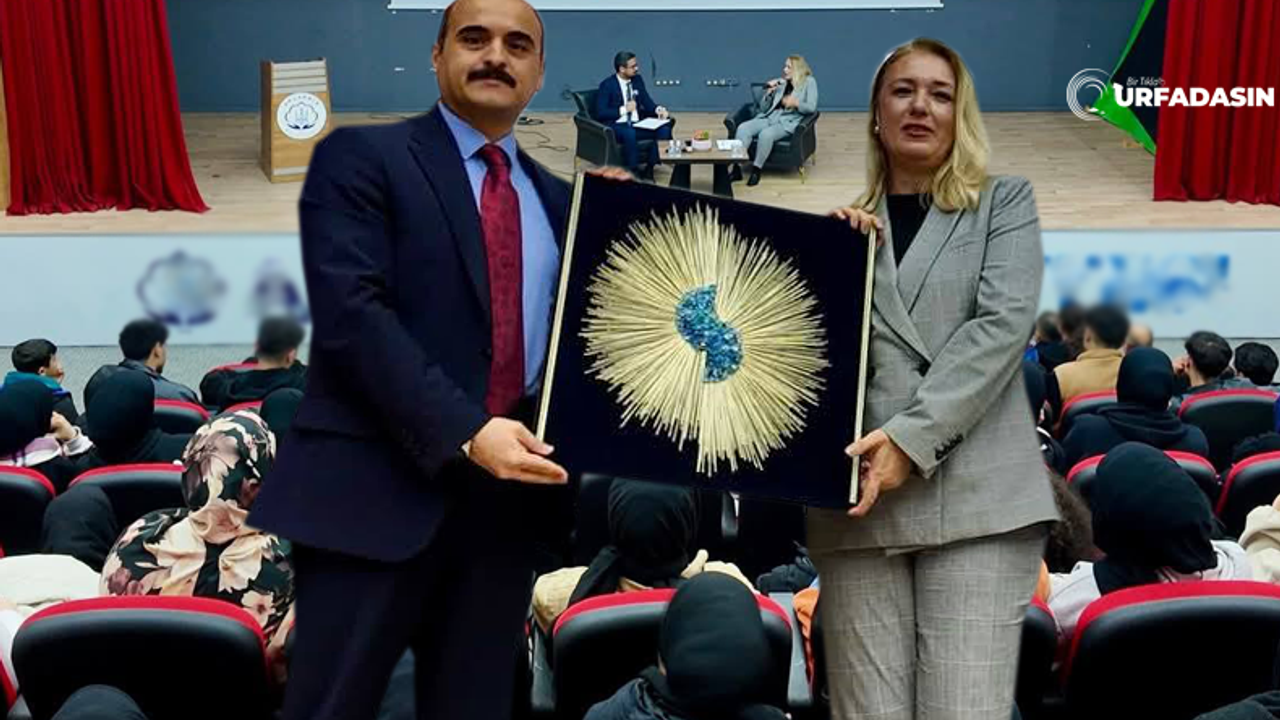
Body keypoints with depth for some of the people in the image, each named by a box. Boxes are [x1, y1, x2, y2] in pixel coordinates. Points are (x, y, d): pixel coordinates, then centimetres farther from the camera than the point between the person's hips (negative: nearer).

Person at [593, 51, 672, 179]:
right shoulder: (607, 85, -7)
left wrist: (658, 109, -10)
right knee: (629, 133, -40)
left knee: (664, 129, -20)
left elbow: (647, 102, 12)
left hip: (637, 124, 6)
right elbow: (600, 113, -13)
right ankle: (632, 171, -26)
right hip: (615, 126, -6)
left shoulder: (637, 80, 10)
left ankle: (647, 169, -16)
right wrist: (623, 109, -20)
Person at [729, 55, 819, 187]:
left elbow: (811, 108, -1)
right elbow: (763, 108, 17)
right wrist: (769, 92, -1)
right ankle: (736, 168, -31)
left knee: (766, 134, -38)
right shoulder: (780, 83, 20)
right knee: (742, 128, -24)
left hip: (788, 121, -5)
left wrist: (796, 103, -19)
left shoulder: (809, 82, 7)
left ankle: (756, 170, -25)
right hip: (769, 117, 5)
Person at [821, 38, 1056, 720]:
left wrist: (912, 436, -14)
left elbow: (1002, 324, -4)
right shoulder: (845, 223, 16)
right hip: (858, 498, 2)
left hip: (975, 494, -2)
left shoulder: (1004, 202, 11)